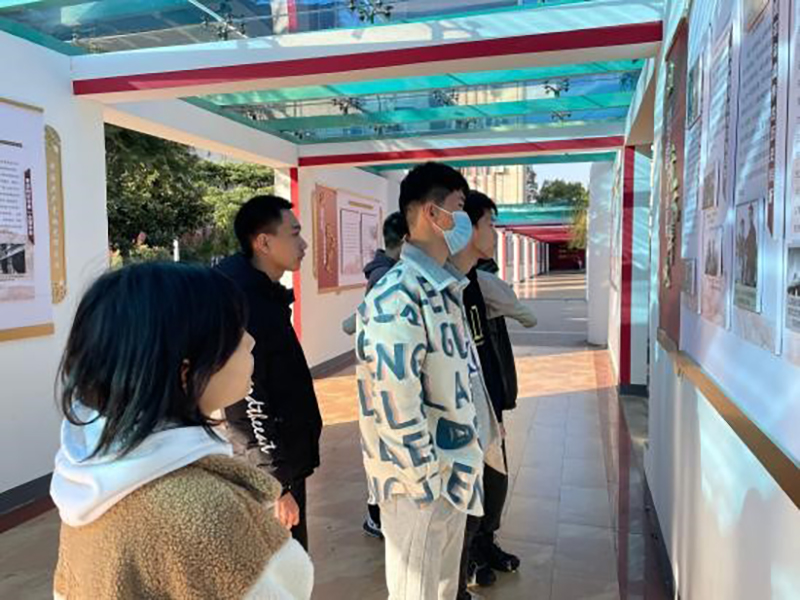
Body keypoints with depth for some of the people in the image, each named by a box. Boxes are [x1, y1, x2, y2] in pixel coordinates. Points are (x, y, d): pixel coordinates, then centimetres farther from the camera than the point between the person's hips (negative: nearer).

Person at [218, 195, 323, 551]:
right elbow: (251, 408, -24)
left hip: (281, 464, 9)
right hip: (271, 475, -9)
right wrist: (279, 485, -20)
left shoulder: (264, 297, 7)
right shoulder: (245, 307, -24)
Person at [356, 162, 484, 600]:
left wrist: (457, 468, 15)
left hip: (451, 472, 9)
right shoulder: (396, 298, -24)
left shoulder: (443, 289, 8)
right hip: (419, 482, -9)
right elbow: (395, 409, -26)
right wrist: (428, 482, -17)